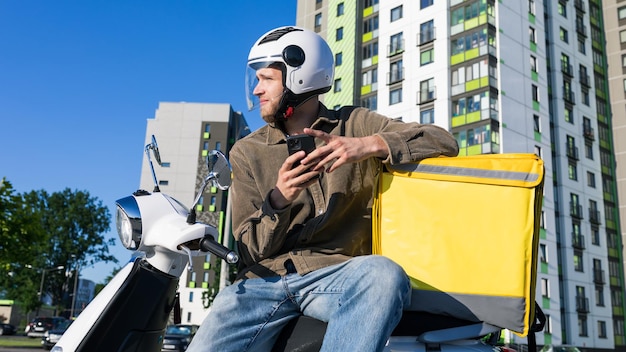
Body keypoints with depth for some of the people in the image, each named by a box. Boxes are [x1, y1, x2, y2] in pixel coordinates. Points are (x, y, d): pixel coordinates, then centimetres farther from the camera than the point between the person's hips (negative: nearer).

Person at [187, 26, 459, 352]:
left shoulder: (356, 124, 10)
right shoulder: (247, 152, 13)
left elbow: (444, 142, 0)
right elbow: (251, 250, 7)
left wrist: (370, 145, -16)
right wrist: (278, 200, -14)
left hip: (336, 275, -1)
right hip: (266, 278, 1)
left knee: (386, 276, -34)